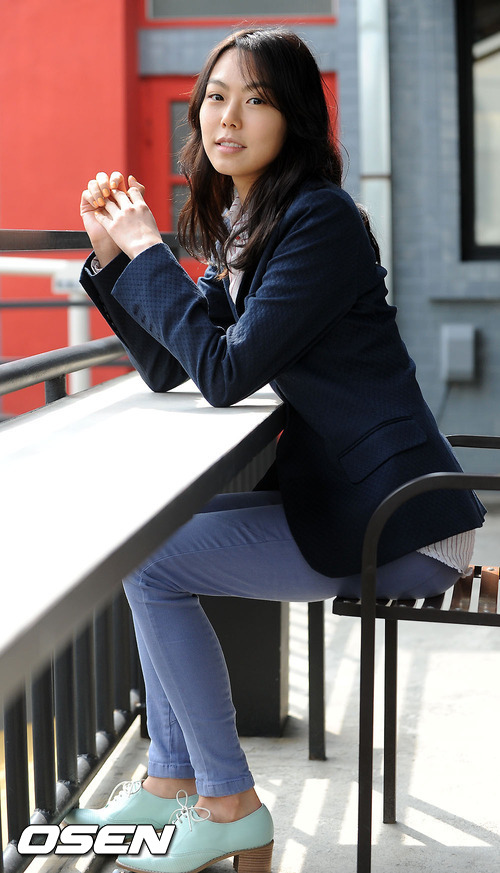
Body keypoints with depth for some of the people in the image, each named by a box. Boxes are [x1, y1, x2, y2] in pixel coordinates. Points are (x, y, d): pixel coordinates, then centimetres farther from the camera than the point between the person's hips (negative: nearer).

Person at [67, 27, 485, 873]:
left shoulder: (319, 220, -17)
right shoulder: (241, 229, 12)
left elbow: (226, 372, -23)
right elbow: (165, 369, 13)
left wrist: (148, 250, -14)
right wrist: (111, 254, 3)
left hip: (397, 526, -10)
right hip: (334, 495, 10)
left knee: (148, 564, -10)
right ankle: (173, 777, 17)